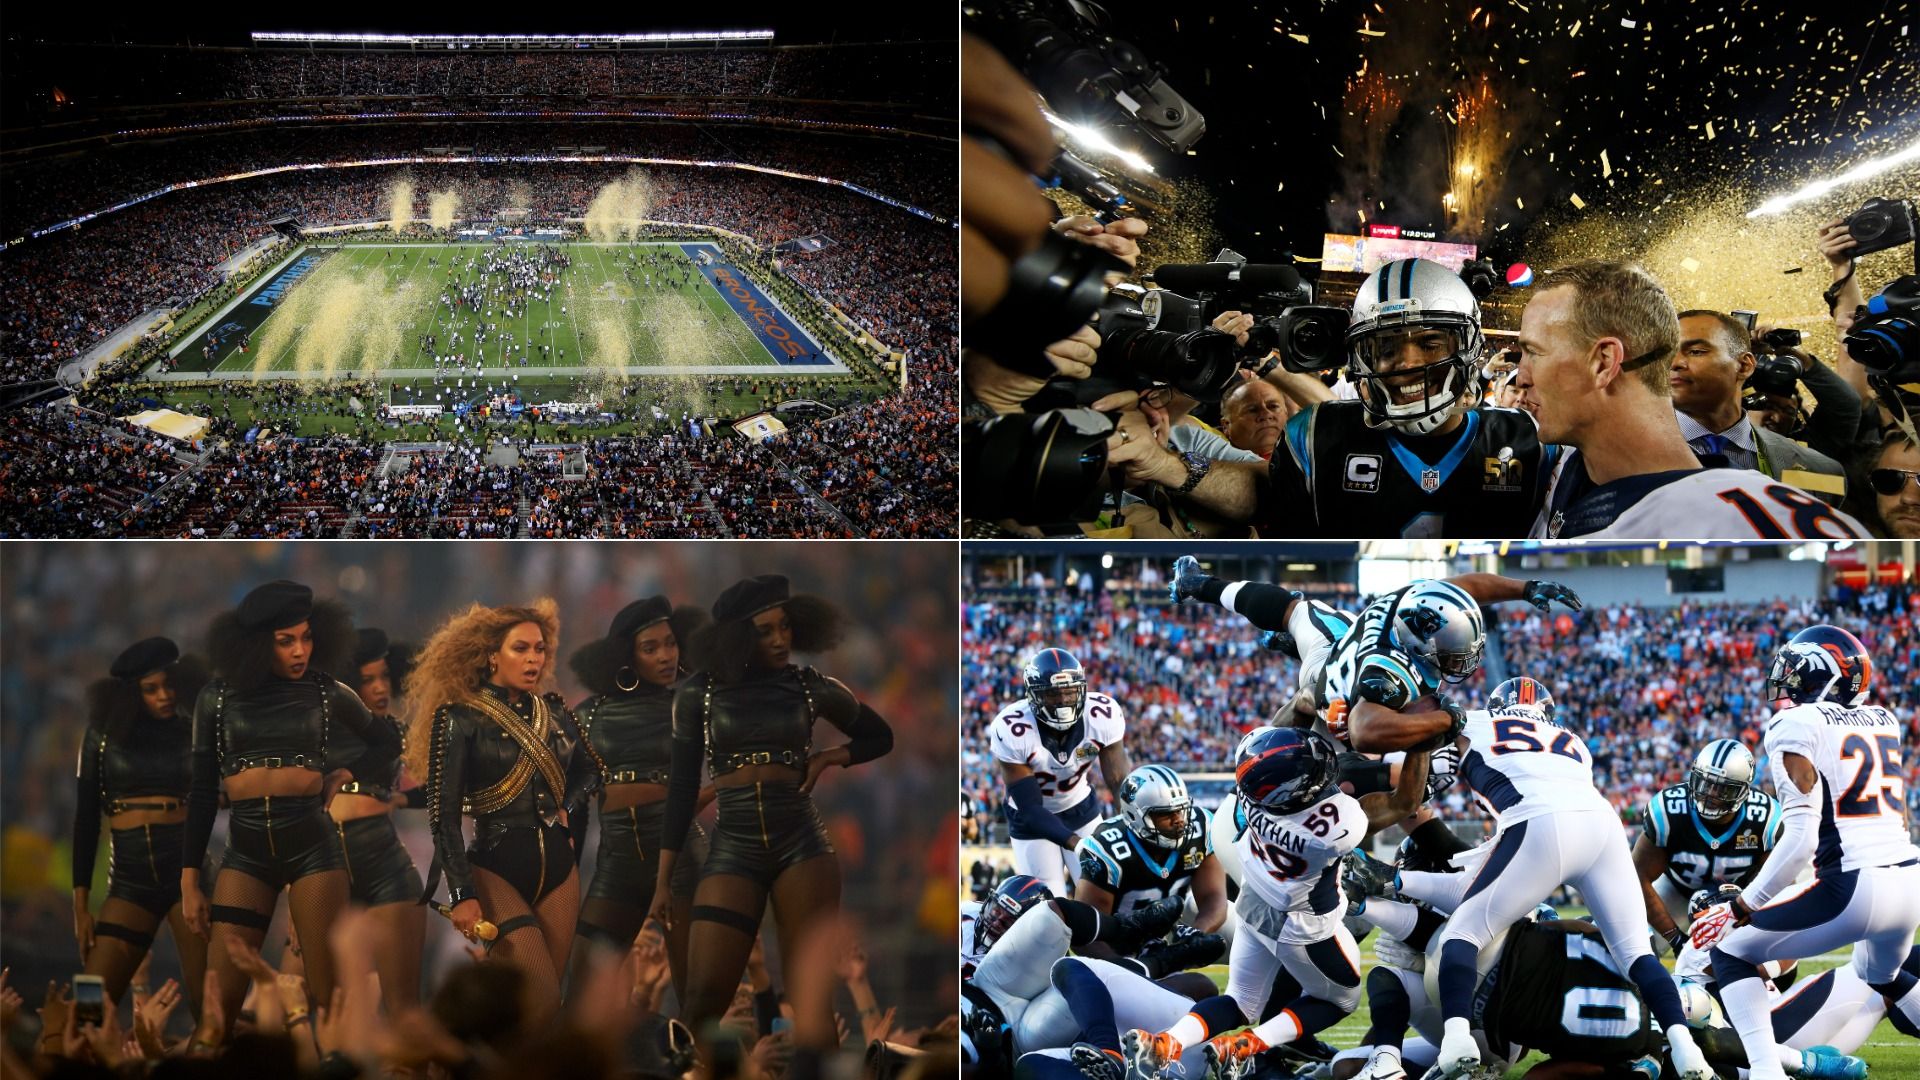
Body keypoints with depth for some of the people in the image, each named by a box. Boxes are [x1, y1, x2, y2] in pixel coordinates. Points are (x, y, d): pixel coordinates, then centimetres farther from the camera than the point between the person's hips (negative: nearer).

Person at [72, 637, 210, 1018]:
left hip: (188, 868, -1)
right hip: (131, 877, 1)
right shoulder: (104, 734, 6)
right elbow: (86, 820, 7)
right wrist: (80, 905, 4)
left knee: (207, 1001, -8)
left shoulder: (194, 731, 6)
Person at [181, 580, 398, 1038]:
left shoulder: (327, 693, 3)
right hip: (246, 851, 1)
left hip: (312, 845, -1)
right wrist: (189, 879, 4)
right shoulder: (219, 696, 3)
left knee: (329, 995, -3)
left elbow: (388, 741, 21)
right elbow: (202, 790, 7)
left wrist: (344, 774, 4)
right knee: (220, 1000, -5)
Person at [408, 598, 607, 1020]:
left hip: (557, 863, 6)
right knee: (545, 1001, -19)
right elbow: (444, 815, -10)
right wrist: (462, 895, -18)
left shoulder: (553, 710, 10)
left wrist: (567, 808, 9)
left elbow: (590, 769, 29)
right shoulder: (461, 717, -6)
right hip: (497, 866, -6)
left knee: (537, 1002, 3)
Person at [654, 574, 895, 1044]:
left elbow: (880, 736, 21)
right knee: (703, 996, -11)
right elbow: (682, 786, 6)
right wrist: (663, 880, 4)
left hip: (802, 841, 1)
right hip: (733, 846, -1)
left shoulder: (812, 688, 5)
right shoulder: (699, 692, 2)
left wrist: (831, 756, 1)